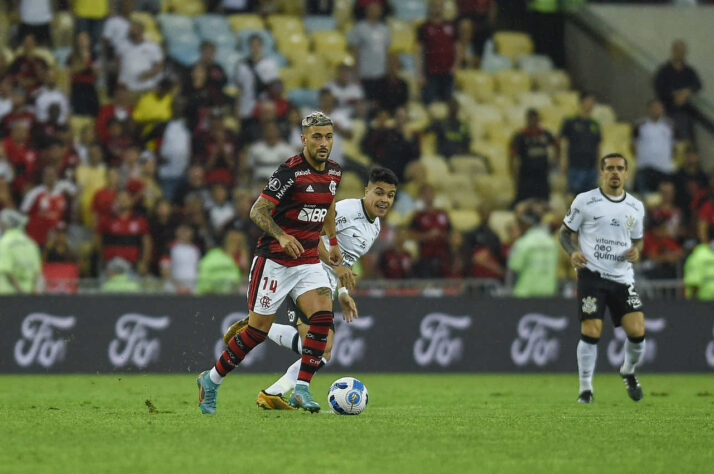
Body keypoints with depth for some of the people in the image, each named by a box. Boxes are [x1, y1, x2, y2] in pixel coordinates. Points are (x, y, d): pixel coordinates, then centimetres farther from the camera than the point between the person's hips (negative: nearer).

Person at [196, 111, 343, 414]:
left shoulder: (334, 171, 5)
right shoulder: (291, 171, -18)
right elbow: (257, 211, -19)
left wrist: (333, 241, 27)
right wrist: (282, 236, -34)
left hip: (308, 260, 6)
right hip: (274, 260, -6)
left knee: (323, 316, -17)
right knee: (259, 329, -2)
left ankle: (302, 389, -13)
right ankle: (212, 380, 17)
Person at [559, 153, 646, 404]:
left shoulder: (636, 207, 10)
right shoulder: (585, 201, -1)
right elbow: (565, 232, 5)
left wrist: (636, 251, -1)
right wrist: (573, 252, -15)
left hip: (623, 277, 3)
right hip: (591, 274, -3)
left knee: (637, 331, -8)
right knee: (591, 332, -12)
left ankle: (629, 372, 23)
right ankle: (585, 388, 3)